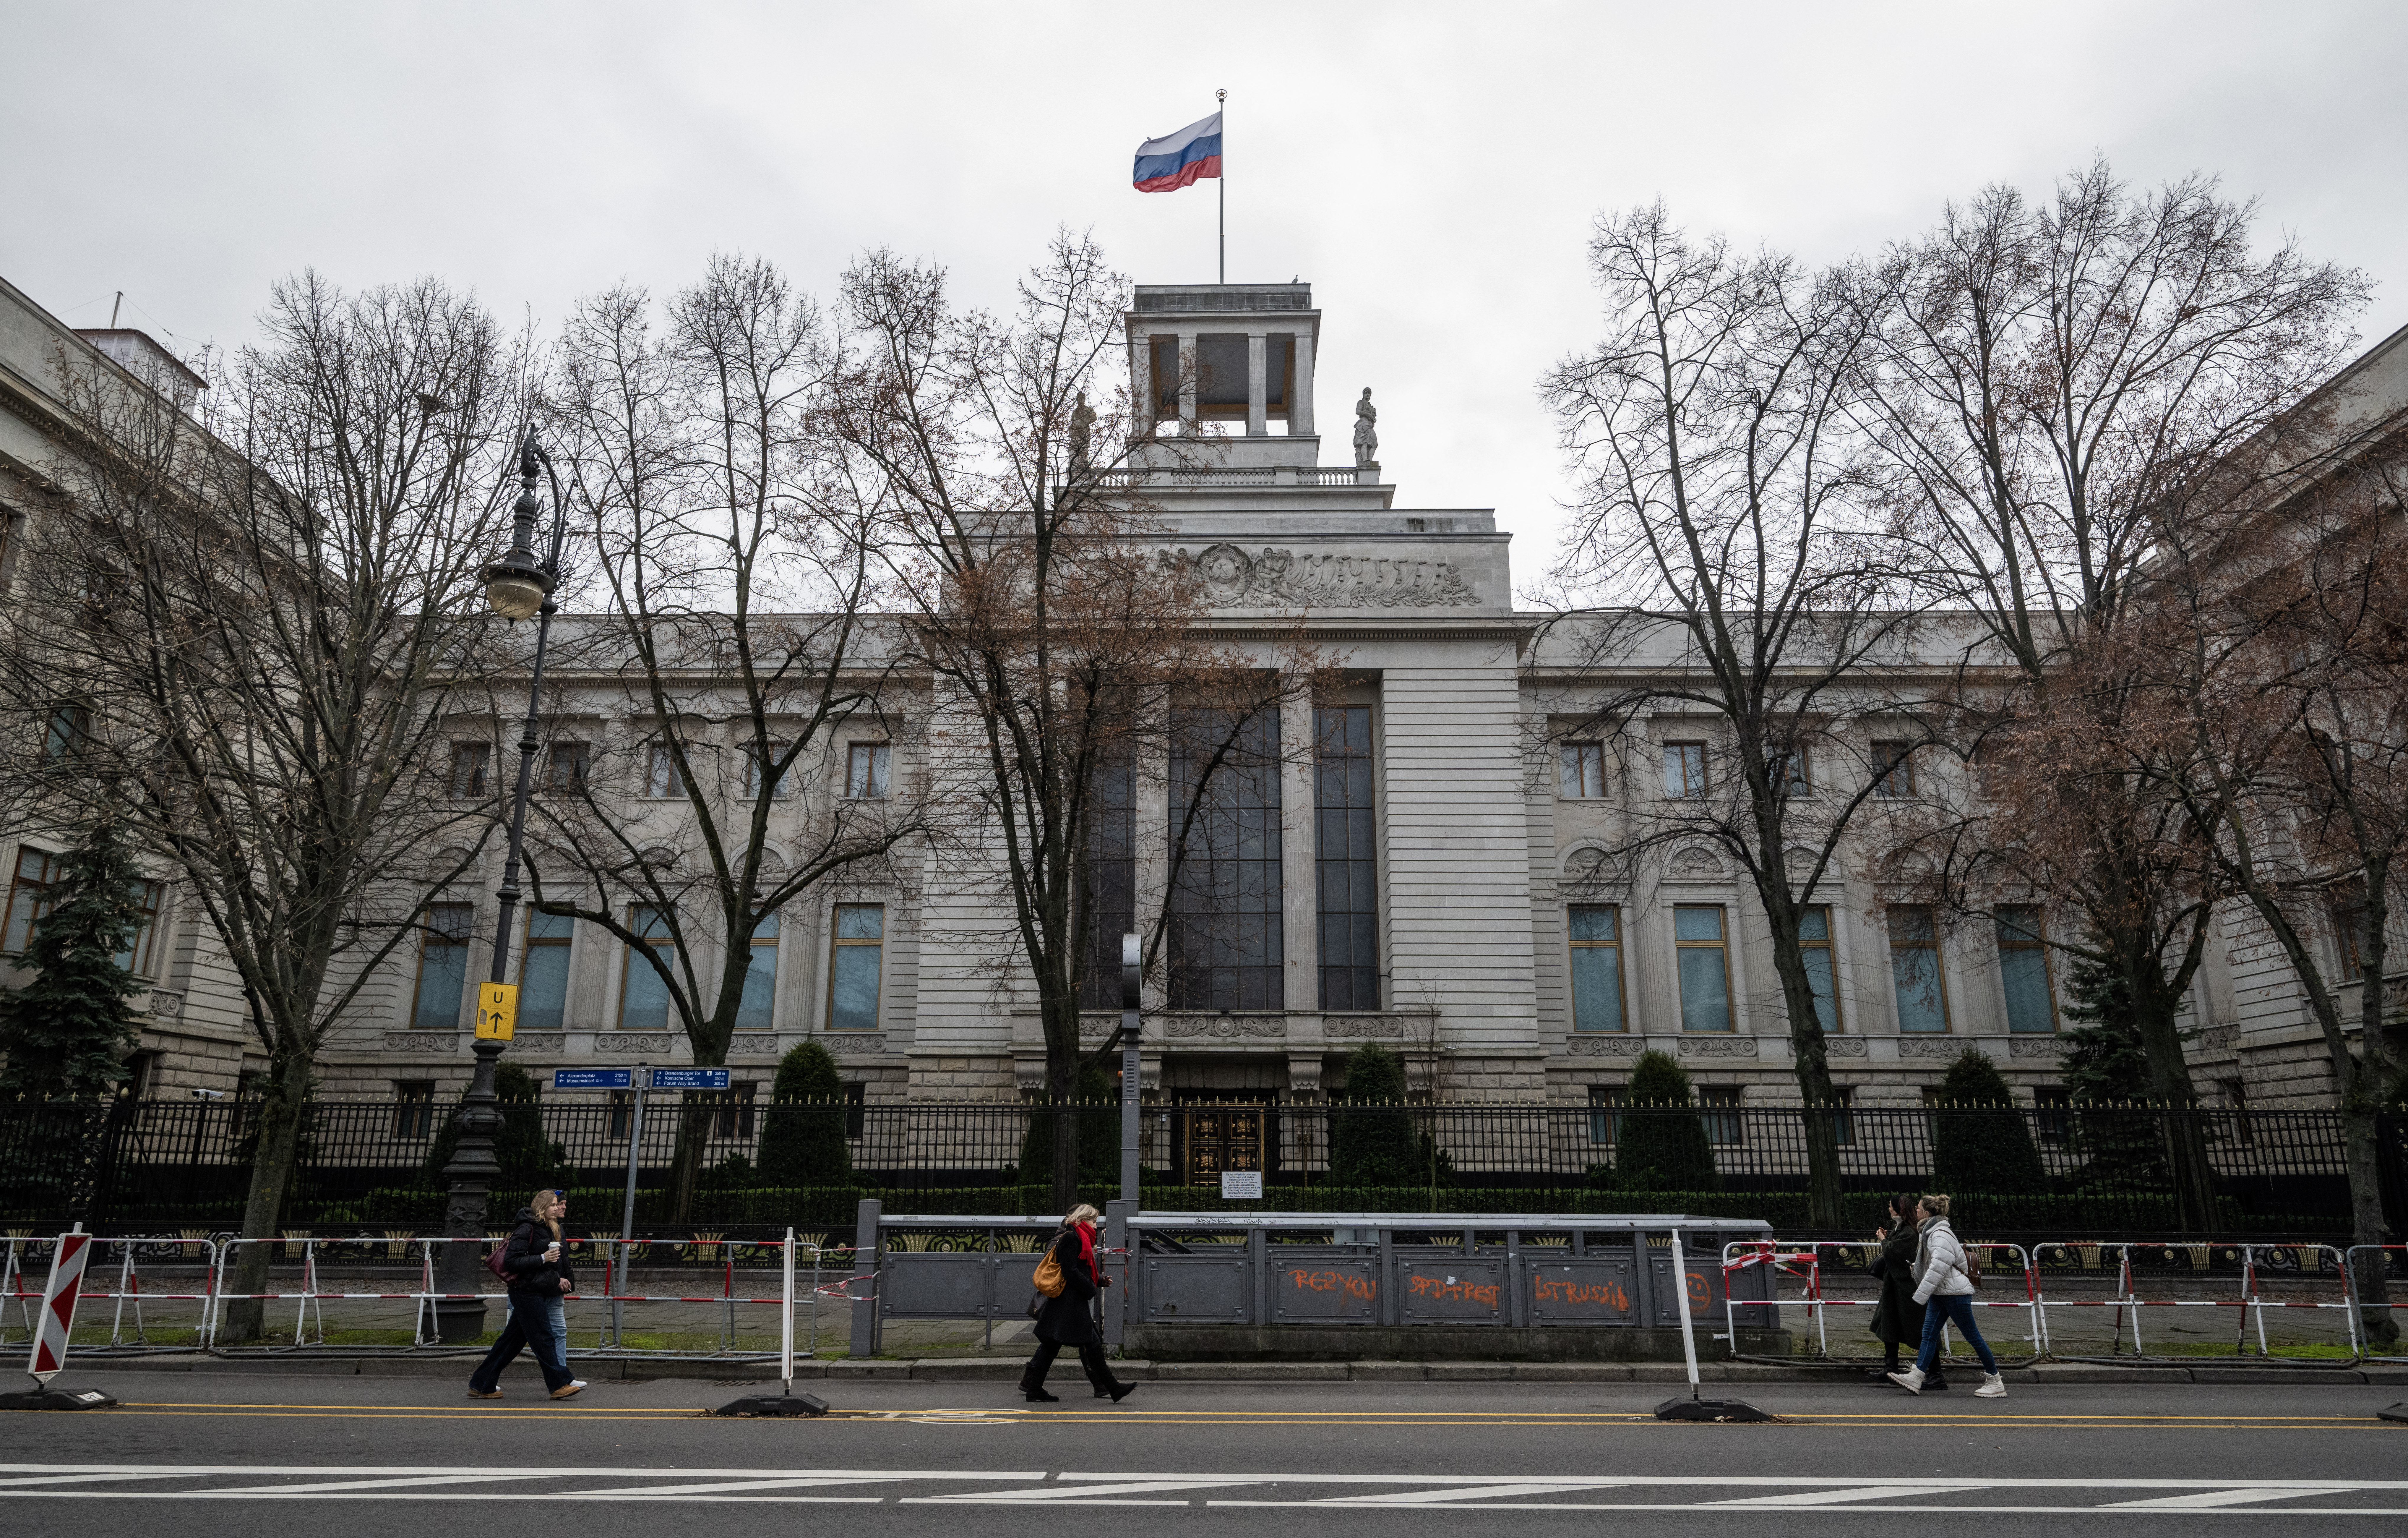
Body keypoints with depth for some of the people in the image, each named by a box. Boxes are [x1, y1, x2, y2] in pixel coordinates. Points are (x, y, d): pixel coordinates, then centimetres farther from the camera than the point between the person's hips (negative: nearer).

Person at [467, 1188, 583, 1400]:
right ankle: (560, 1385, 1)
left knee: (512, 1340, 12)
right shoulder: (526, 1229, -14)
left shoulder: (547, 1229, 15)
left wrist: (558, 1279, 11)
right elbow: (511, 1262, -20)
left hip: (540, 1293, 10)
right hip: (527, 1293, -10)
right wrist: (542, 1259, -22)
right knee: (543, 1339, -4)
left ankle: (481, 1385, 18)